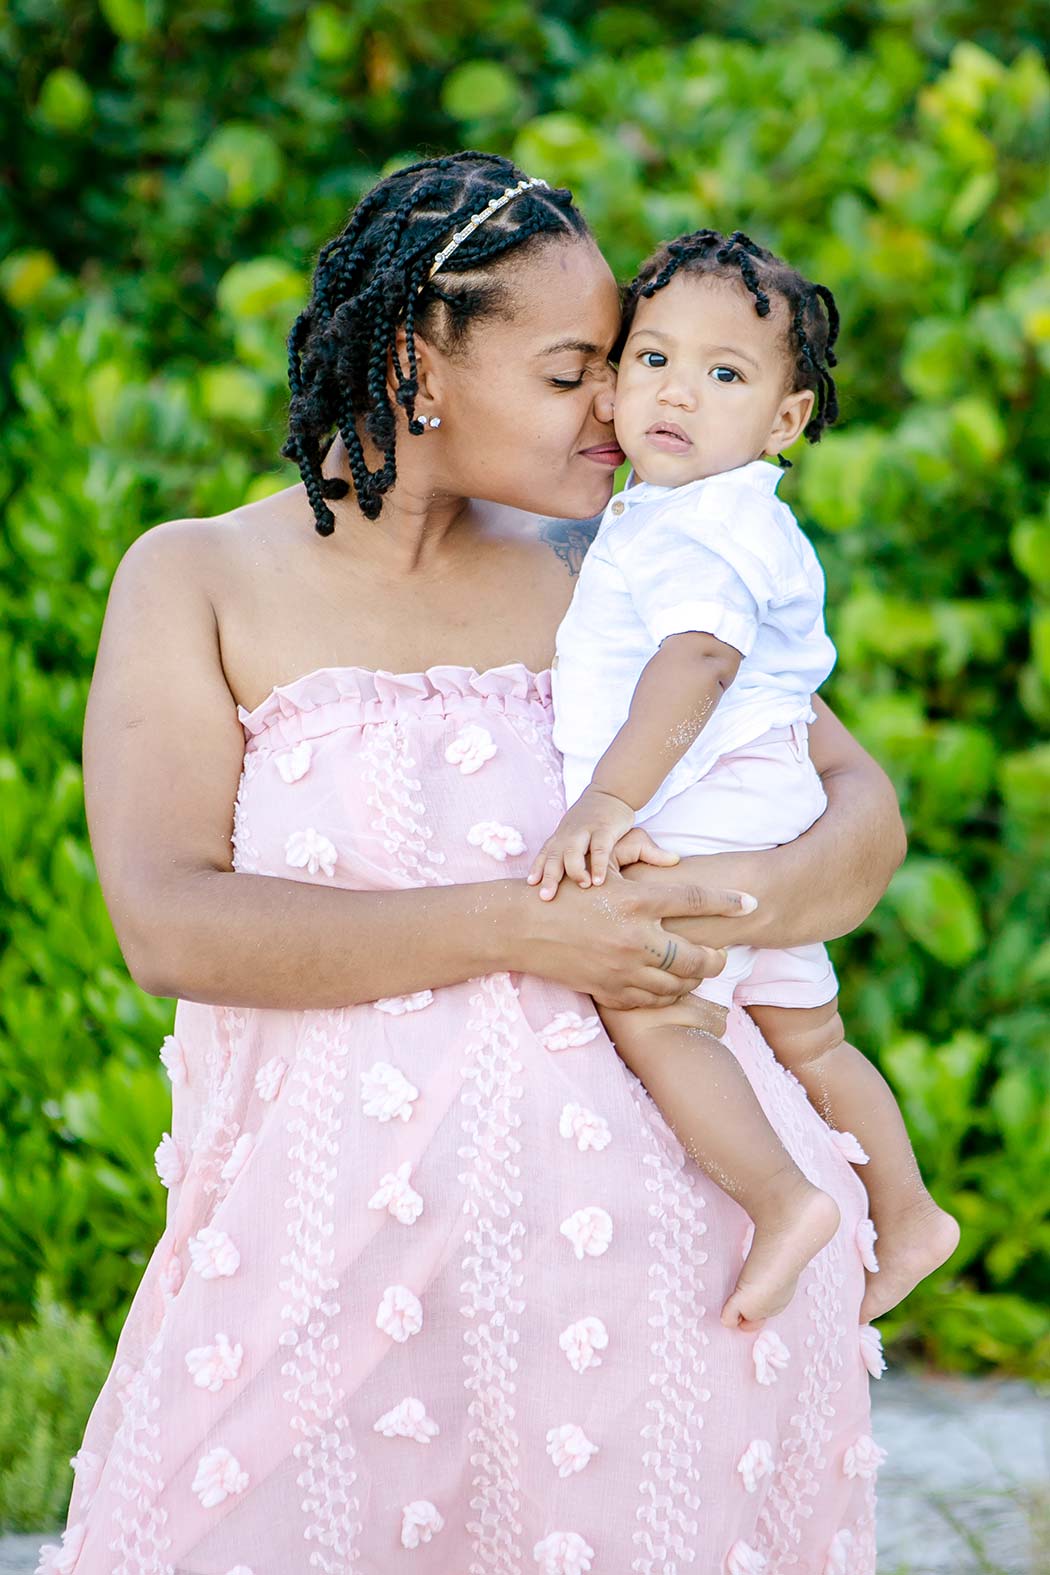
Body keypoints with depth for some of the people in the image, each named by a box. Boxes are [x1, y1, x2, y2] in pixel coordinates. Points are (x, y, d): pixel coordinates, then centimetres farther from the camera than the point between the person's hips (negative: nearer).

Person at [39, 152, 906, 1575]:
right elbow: (173, 926, -10)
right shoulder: (200, 580, 4)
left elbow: (865, 807, 13)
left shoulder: (595, 578, 11)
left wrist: (746, 903, -11)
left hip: (634, 1228, 2)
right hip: (336, 1238, -2)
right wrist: (524, 930, -18)